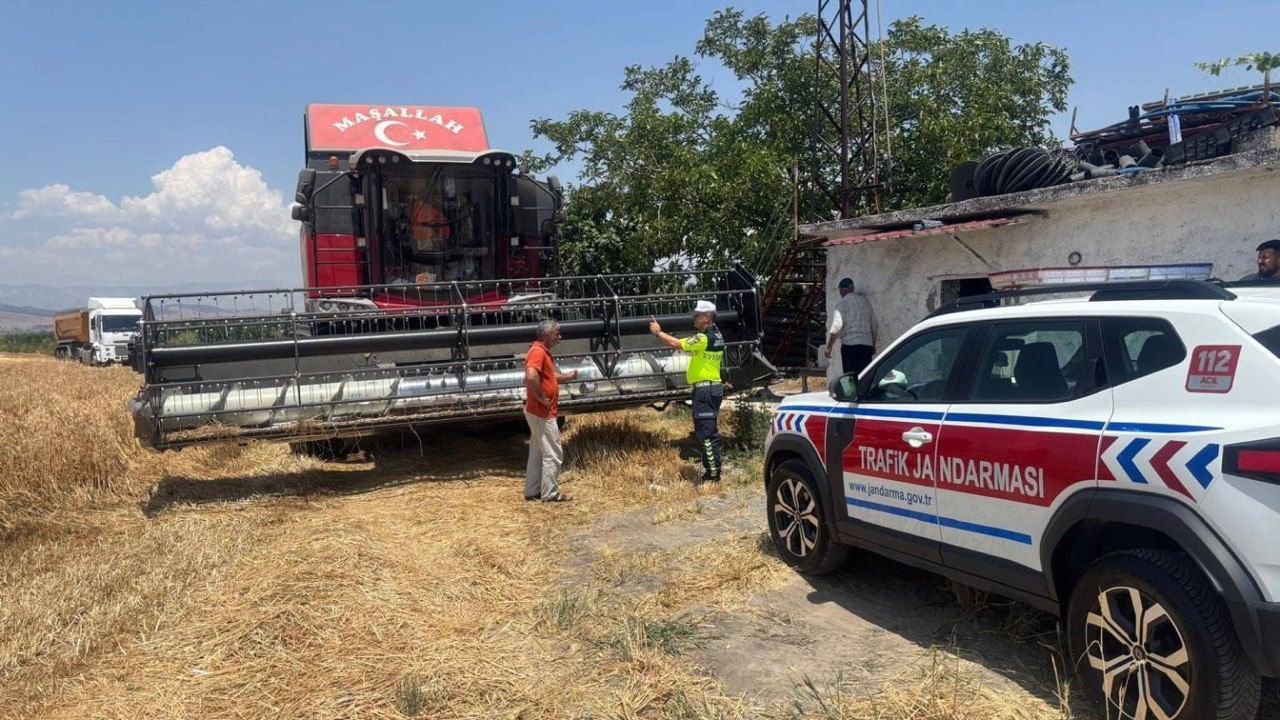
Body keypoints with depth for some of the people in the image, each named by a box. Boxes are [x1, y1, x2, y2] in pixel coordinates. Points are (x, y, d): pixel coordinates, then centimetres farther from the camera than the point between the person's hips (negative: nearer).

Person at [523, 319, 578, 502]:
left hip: (538, 412, 10)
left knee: (537, 452, 17)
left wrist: (568, 376, 9)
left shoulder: (543, 351, 13)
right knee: (553, 453, -2)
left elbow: (550, 376, 26)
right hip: (542, 413, -10)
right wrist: (541, 398, -24)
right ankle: (550, 493, 5)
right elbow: (531, 377, -35)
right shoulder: (538, 352, -19)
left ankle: (532, 491, 24)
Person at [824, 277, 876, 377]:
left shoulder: (842, 303, -3)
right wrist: (873, 345, 28)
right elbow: (874, 327, 19)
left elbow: (836, 326, -12)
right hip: (867, 344, 6)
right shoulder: (865, 301, 15)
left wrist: (829, 347, -9)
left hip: (849, 344, -6)